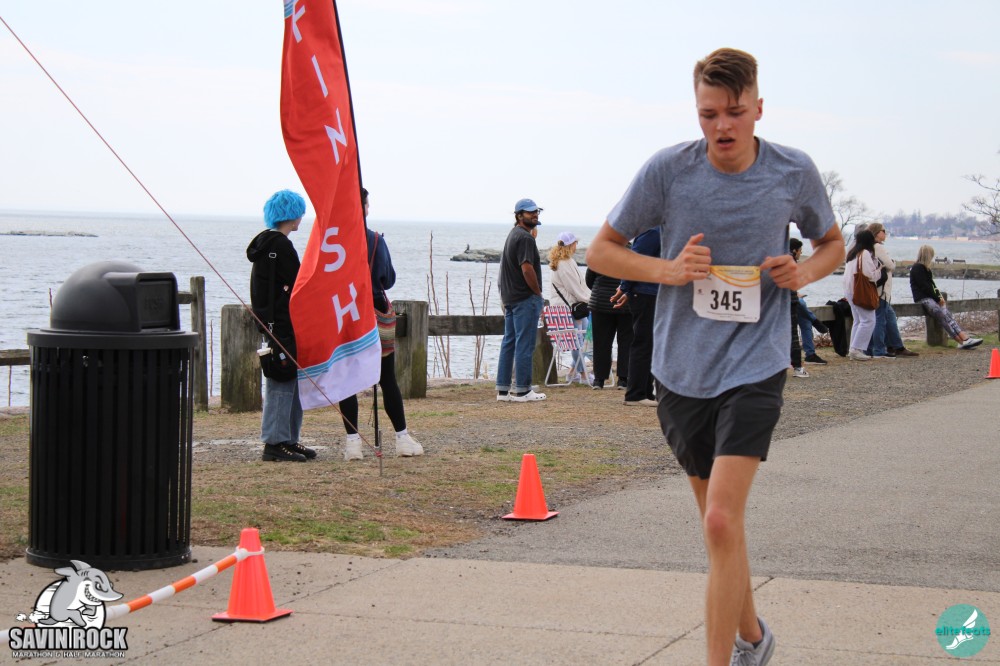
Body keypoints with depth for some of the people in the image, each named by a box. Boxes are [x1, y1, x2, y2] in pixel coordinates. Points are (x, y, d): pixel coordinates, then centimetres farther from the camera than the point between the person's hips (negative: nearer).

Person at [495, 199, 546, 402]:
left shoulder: (512, 235, 18)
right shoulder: (525, 237, -14)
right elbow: (527, 269, -22)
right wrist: (538, 294, -11)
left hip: (510, 298, 10)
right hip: (525, 298, -10)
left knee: (509, 343, 11)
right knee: (524, 345, -6)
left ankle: (503, 389, 12)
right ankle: (522, 391, -5)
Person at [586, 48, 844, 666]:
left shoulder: (794, 173, -4)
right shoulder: (668, 169, -7)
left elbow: (833, 243, 15)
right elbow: (601, 250, 2)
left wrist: (806, 272, -8)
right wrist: (666, 270, -15)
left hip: (755, 367, -2)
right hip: (681, 371, 2)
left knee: (722, 521, -17)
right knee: (722, 523, 16)